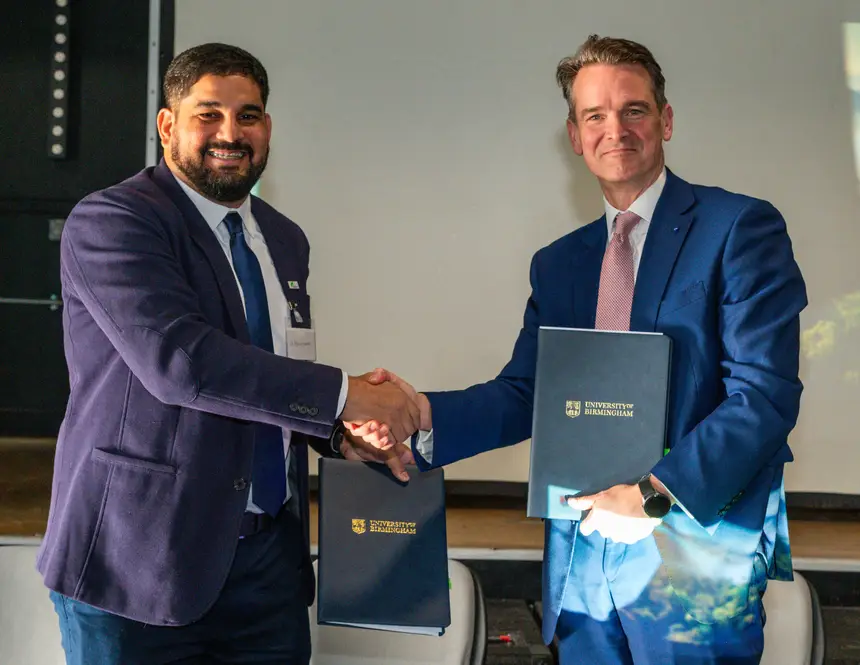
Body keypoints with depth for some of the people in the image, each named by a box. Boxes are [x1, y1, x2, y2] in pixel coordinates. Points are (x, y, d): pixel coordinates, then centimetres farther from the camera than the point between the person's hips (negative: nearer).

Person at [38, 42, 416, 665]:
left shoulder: (284, 240, 13)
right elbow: (178, 359, -24)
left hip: (271, 557, 6)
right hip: (139, 560, -6)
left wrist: (345, 434, 0)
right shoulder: (109, 221, -10)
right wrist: (344, 395, -22)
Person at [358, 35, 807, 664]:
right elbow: (523, 395, 7)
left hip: (694, 558, -5)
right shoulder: (557, 263, 13)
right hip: (581, 560, 5)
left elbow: (765, 394, -13)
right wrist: (425, 413, -12)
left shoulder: (740, 227, -5)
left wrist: (656, 491, -20)